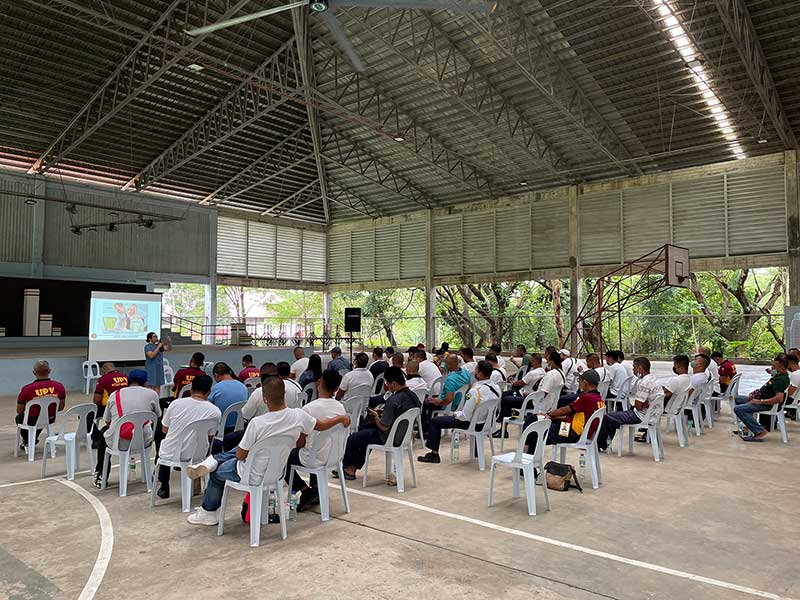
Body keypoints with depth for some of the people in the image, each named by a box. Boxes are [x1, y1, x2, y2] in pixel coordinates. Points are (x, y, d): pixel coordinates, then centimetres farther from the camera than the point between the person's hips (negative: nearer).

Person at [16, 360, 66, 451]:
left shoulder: (26, 389, -25)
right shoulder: (59, 386, -16)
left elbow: (19, 411, -10)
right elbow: (61, 407, -3)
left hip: (31, 422, -2)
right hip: (51, 420, 2)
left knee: (18, 418, 33)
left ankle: (27, 442, 37)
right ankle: (33, 440, 53)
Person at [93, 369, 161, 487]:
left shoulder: (114, 395, 4)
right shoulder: (152, 394, -1)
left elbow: (107, 422, 12)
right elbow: (158, 417, 14)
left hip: (117, 443, 1)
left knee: (103, 432, 35)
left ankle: (100, 475, 39)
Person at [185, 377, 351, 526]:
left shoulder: (257, 423, -32)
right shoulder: (298, 416, -21)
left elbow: (241, 455, -18)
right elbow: (321, 426, -1)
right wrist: (342, 418, 17)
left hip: (253, 475, -5)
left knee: (217, 473, 24)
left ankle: (208, 512, 38)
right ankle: (212, 460, 18)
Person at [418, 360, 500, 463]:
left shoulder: (475, 391, -30)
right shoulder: (496, 387, -7)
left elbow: (465, 415, -25)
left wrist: (455, 414, -4)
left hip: (473, 424, -8)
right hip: (488, 422, 8)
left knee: (435, 421, 2)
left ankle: (434, 455, 9)